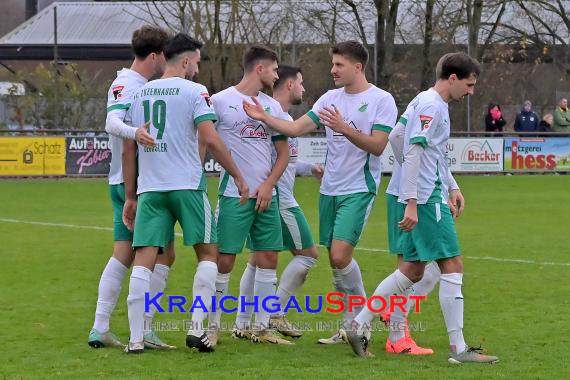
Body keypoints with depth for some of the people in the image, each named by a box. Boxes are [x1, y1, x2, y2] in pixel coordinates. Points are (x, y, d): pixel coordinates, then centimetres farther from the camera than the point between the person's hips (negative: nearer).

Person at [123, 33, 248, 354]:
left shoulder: (139, 94, 13)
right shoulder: (194, 91, -3)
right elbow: (210, 139, -13)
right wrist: (238, 177, -4)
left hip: (149, 187, 4)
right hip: (187, 185, -4)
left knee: (144, 260, 1)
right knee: (208, 253, 10)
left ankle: (136, 339, -4)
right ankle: (197, 328, 0)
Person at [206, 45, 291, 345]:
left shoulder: (272, 106, 13)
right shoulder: (221, 101, -4)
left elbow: (283, 152, 14)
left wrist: (268, 185, 1)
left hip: (266, 196, 6)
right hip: (233, 195, -6)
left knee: (267, 259, 5)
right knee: (224, 260, -6)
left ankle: (261, 327, 13)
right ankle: (213, 326, 4)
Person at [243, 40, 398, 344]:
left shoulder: (381, 100, -6)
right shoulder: (331, 98, 10)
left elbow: (377, 146, -14)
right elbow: (296, 128, 4)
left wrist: (344, 128, -24)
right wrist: (264, 117, -8)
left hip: (359, 189, -6)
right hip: (330, 189, 6)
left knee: (340, 255, -18)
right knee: (335, 259, 6)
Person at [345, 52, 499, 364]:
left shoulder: (432, 103, 18)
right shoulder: (431, 105, -13)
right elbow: (412, 154, -20)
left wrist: (445, 198, 25)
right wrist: (412, 204, -23)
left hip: (427, 198, 10)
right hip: (427, 198, -10)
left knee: (412, 271, 11)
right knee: (453, 267, -7)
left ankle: (358, 326, 13)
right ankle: (458, 348, -5)